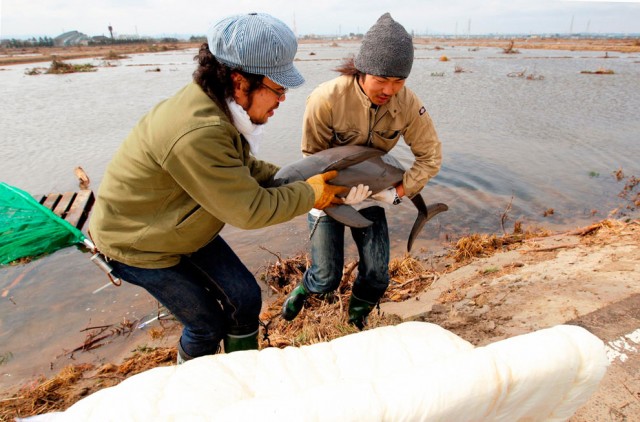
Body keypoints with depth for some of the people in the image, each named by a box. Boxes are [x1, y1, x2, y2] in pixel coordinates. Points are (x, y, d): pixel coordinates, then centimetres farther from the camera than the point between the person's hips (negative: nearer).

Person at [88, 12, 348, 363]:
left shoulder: (221, 106, -11)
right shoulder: (197, 134, -40)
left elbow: (243, 166, 4)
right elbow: (249, 210, -31)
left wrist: (292, 181, -9)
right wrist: (310, 195, -17)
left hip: (189, 229, 8)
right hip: (136, 245, -8)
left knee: (245, 299, 8)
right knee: (208, 323, 6)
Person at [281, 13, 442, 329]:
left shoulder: (407, 104, -17)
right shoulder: (326, 99, -27)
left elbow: (430, 156, -7)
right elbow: (312, 156, -15)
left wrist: (398, 192, -16)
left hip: (369, 192, 3)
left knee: (377, 276, 0)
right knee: (327, 280, 0)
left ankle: (357, 322, 34)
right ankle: (303, 290, 40)